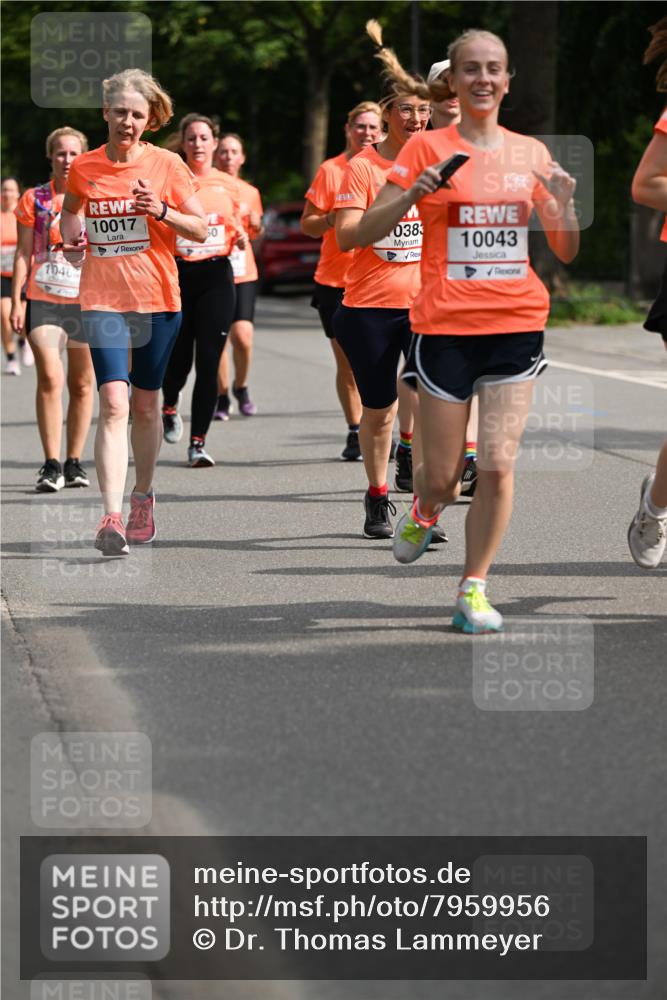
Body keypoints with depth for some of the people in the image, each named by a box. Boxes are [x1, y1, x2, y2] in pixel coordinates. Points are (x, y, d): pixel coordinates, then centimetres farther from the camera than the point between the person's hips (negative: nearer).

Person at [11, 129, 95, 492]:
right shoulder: (33, 200, 5)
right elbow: (23, 254, 6)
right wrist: (16, 302, -1)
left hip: (87, 301, 1)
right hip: (43, 300, -1)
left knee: (82, 384, 6)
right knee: (49, 378, -16)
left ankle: (74, 462, 17)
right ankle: (51, 465, -14)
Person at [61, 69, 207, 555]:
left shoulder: (167, 165, -3)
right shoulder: (84, 168, 2)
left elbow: (201, 228, -1)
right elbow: (71, 209, 24)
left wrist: (162, 211, -18)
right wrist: (72, 239, 3)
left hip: (157, 299, 0)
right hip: (102, 299, 0)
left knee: (146, 404, 11)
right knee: (113, 402, -14)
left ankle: (143, 496, 33)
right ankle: (112, 515, -20)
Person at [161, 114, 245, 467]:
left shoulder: (227, 184, 8)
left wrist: (241, 237, -1)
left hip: (216, 275, 1)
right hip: (177, 274, -1)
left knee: (208, 362, -6)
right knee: (177, 358, 4)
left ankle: (198, 442, -1)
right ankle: (169, 407, 39)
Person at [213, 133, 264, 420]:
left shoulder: (250, 192, 10)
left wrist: (256, 224, -1)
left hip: (243, 273, 1)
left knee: (243, 336, -12)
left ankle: (240, 387, 14)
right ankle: (222, 397, 14)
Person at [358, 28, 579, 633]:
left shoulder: (532, 153, 8)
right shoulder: (427, 149, 0)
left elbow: (567, 252, 13)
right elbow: (365, 234, -2)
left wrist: (564, 203, -6)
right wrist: (413, 194, -18)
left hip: (517, 325, 2)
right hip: (446, 327, -2)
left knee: (498, 464, -7)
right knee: (442, 476, 3)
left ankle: (473, 590, 6)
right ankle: (425, 512, 39)